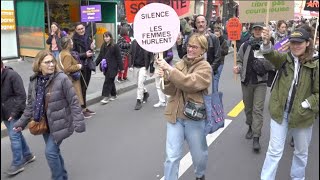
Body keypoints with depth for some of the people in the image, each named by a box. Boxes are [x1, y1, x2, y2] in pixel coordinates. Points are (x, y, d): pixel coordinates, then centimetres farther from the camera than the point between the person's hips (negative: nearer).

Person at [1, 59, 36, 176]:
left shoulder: (12, 75, -15)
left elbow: (21, 95, -16)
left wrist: (14, 112, -19)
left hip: (15, 113, -7)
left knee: (14, 137, -2)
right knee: (17, 135, 17)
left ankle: (17, 163, 11)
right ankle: (27, 155, 33)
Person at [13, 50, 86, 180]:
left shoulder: (62, 79, -19)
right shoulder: (34, 82, -1)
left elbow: (74, 102, -17)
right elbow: (31, 105, 10)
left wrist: (78, 122, -22)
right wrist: (22, 122, 9)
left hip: (59, 123, -6)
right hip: (45, 124, 6)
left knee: (50, 152, -6)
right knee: (54, 151, 18)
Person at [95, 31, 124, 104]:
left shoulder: (115, 46, -8)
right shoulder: (103, 46, 12)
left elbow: (119, 58, -9)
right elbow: (100, 56, 16)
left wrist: (121, 68, -10)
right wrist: (95, 64, 11)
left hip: (112, 67, -7)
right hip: (105, 67, 7)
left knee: (108, 81, -9)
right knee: (110, 81, 15)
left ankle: (106, 97, -5)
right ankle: (113, 95, 27)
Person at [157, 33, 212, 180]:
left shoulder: (205, 67, -7)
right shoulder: (179, 64, 5)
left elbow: (190, 83, -26)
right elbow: (171, 90, -1)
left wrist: (170, 69, -28)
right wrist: (165, 78, -20)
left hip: (195, 117, -2)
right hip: (175, 115, 3)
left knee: (199, 154, 18)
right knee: (171, 156, 1)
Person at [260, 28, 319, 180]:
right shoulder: (285, 59, -3)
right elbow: (270, 55, -25)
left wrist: (305, 105, -15)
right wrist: (266, 43, -43)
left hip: (302, 115, 0)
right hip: (280, 112, 0)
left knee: (301, 152, 20)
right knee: (275, 150, 7)